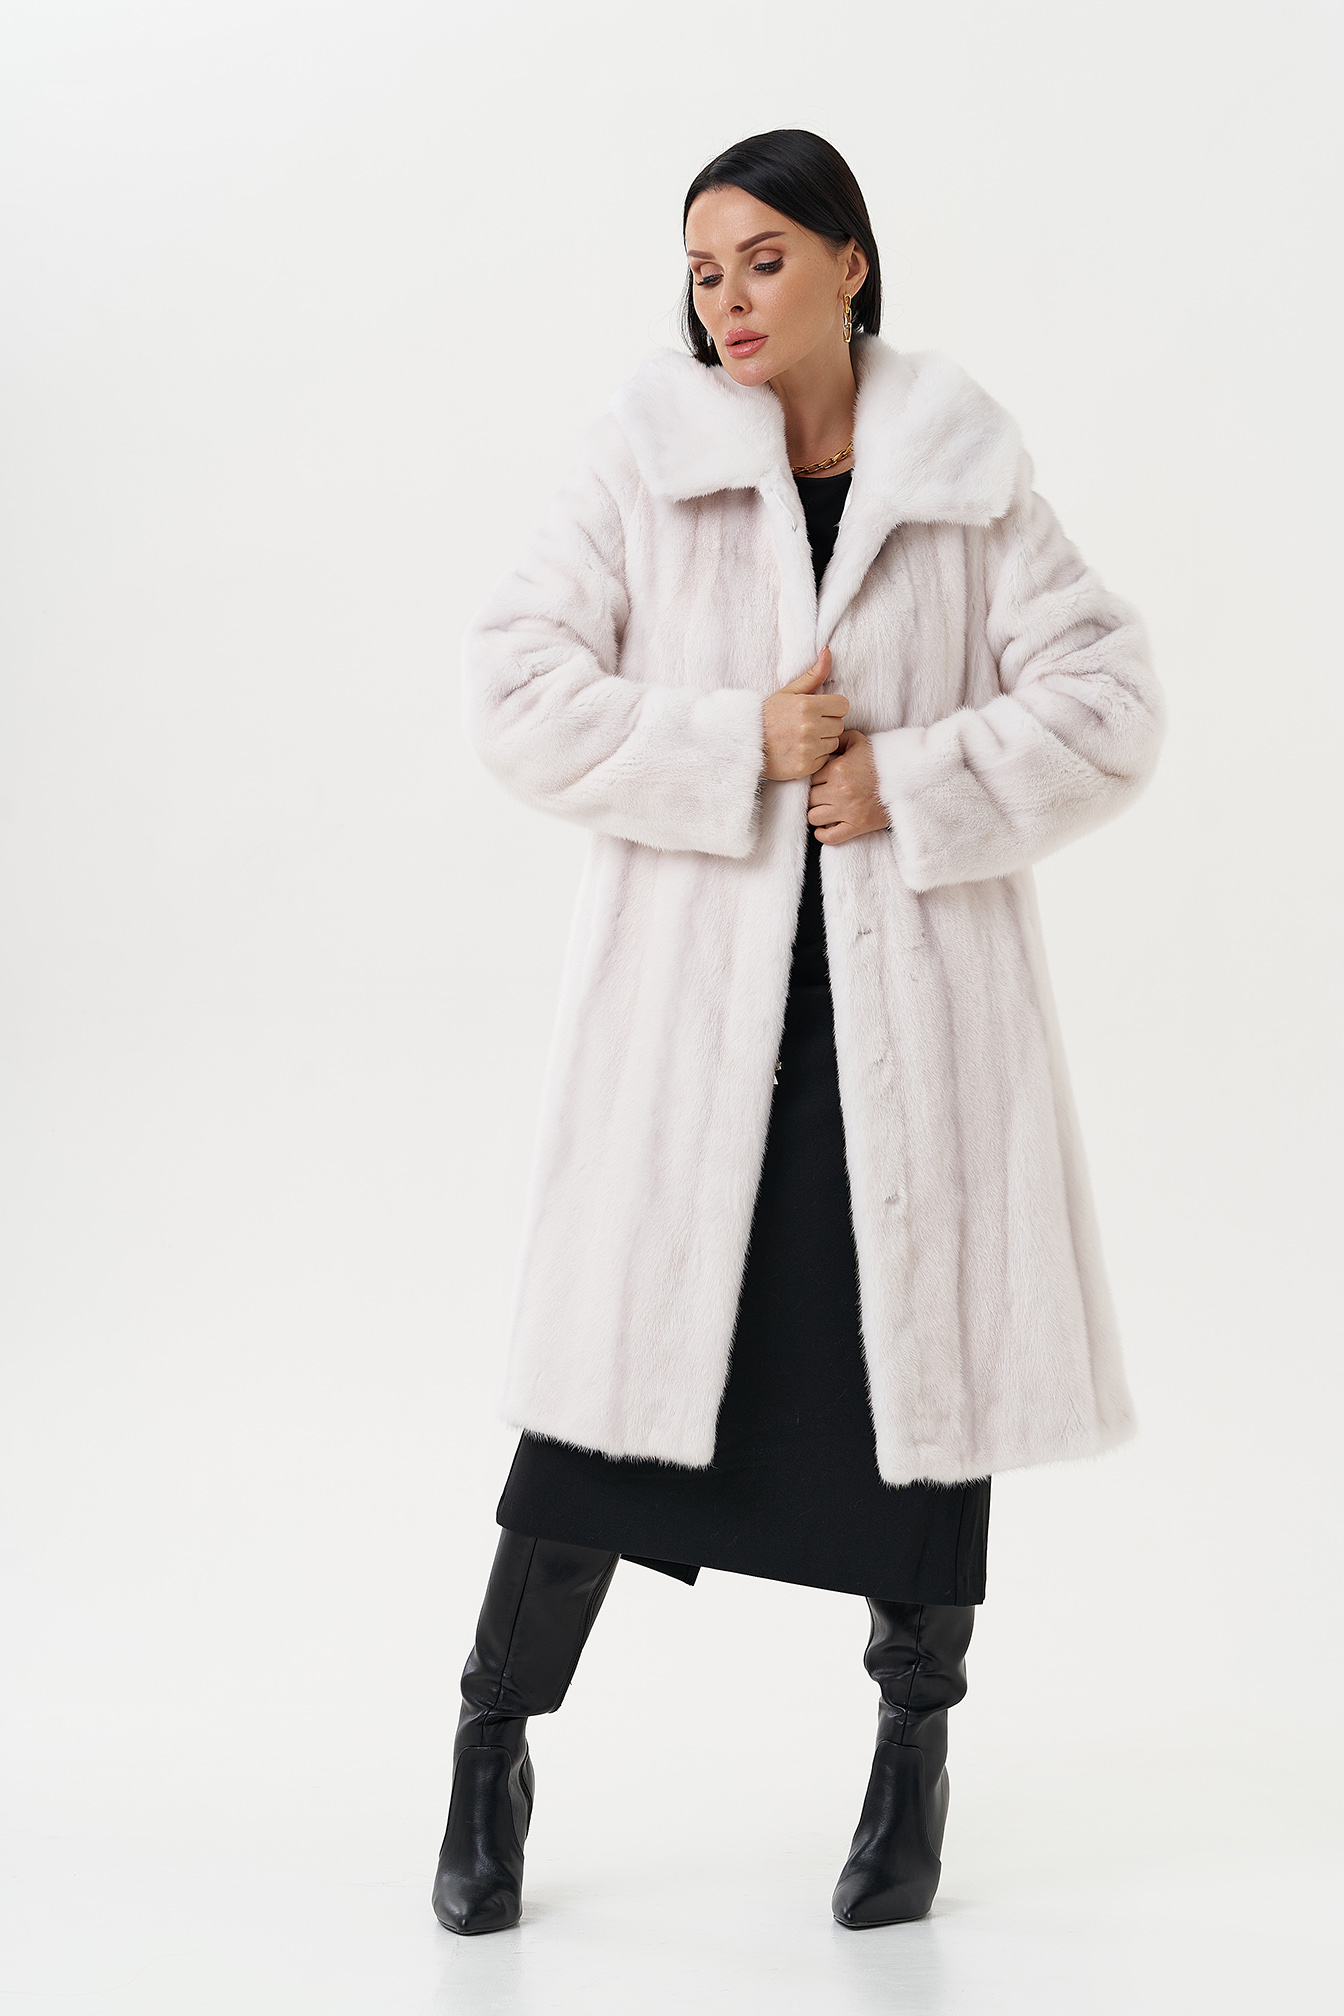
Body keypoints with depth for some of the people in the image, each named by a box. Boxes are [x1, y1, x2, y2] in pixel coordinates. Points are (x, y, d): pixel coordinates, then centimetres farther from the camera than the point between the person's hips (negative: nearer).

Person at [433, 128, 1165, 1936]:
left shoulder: (968, 483, 3)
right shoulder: (645, 463, 1)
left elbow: (1106, 706, 0)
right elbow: (517, 692, -5)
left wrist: (908, 783, -13)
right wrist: (739, 746, -14)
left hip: (913, 992, 1)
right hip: (692, 989, -1)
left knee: (925, 1350, 7)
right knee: (628, 1348, 1)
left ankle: (914, 1756, 27)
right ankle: (492, 1750, 18)